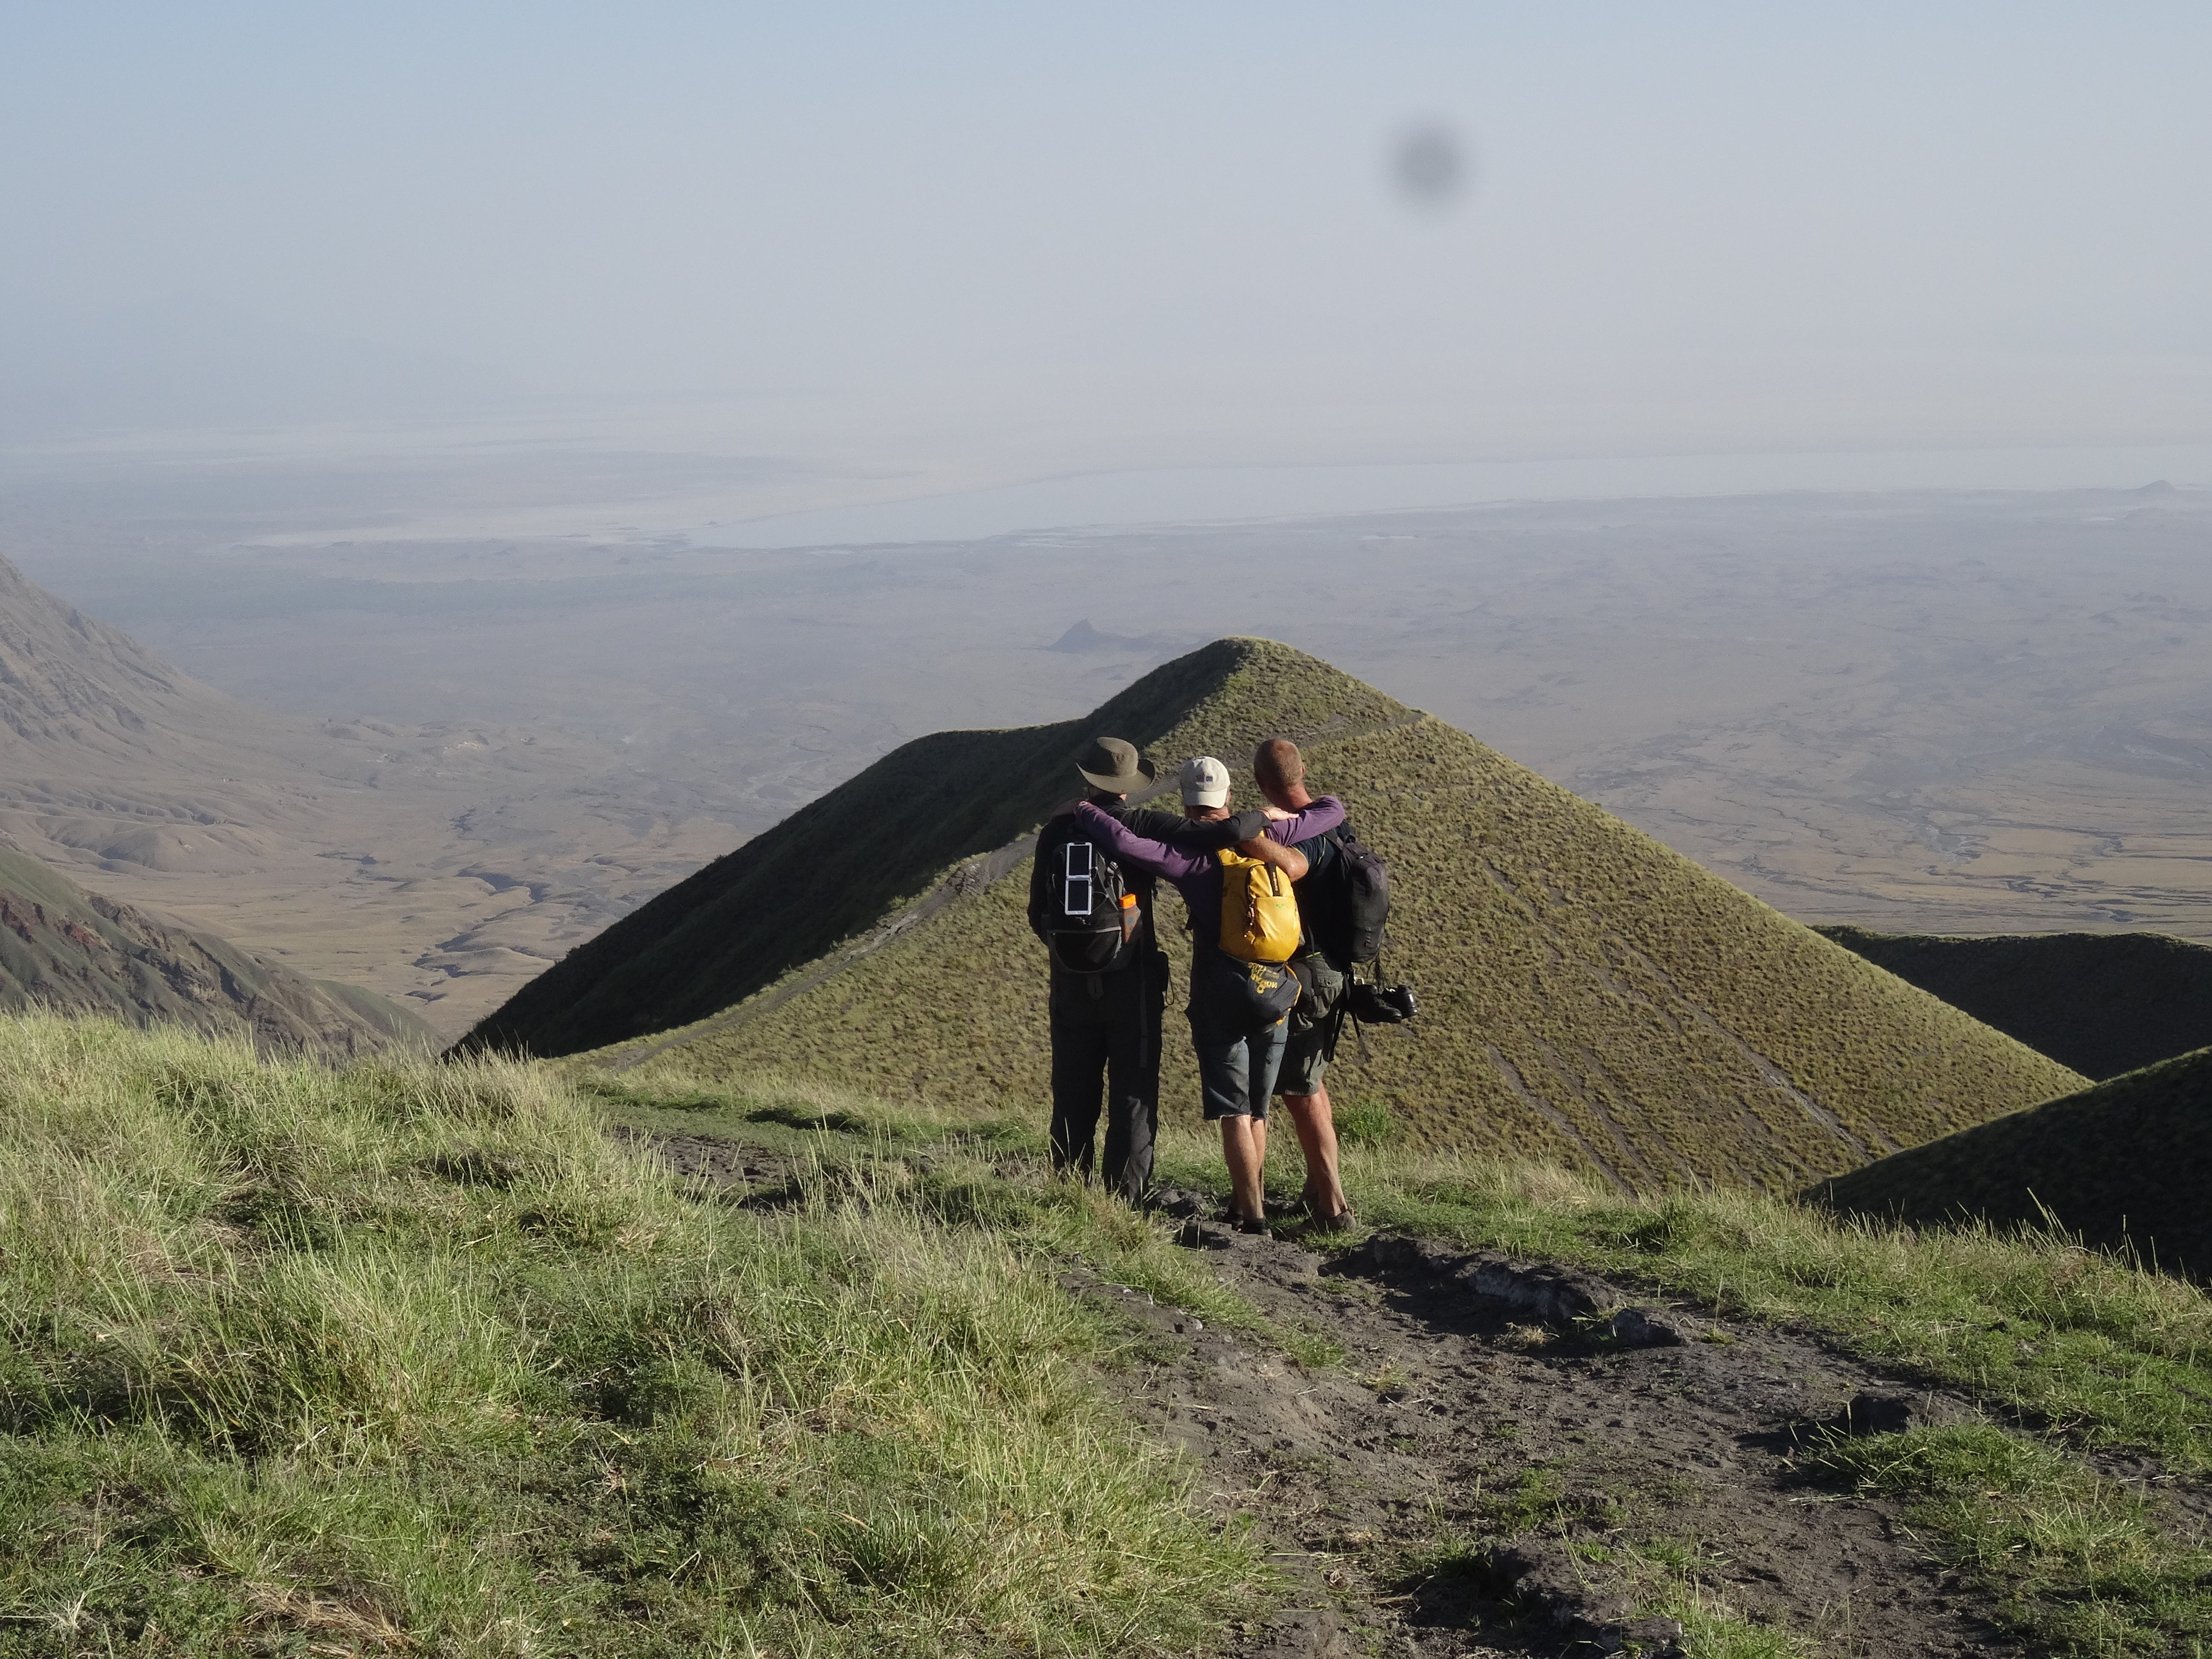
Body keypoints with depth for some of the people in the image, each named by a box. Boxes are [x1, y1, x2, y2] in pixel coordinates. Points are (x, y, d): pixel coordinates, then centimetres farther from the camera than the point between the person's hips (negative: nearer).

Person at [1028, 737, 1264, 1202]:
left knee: (1074, 1099, 12)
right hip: (1134, 982, -3)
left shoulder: (1057, 831, 0)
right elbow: (1226, 834, -17)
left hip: (1072, 983, 3)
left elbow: (1039, 914, 6)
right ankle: (1122, 1204, 2)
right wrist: (1264, 817, 2)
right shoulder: (1142, 826, -8)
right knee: (1133, 1100, 4)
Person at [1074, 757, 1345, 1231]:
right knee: (1257, 1111, 17)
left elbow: (1124, 844, -27)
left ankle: (1251, 1217, -8)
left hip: (1219, 999, -5)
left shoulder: (1192, 856, -14)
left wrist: (1083, 811, -11)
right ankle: (1251, 1201, 24)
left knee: (1234, 1112, -2)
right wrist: (1287, 815, 29)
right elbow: (1334, 810, 11)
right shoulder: (1266, 834, 0)